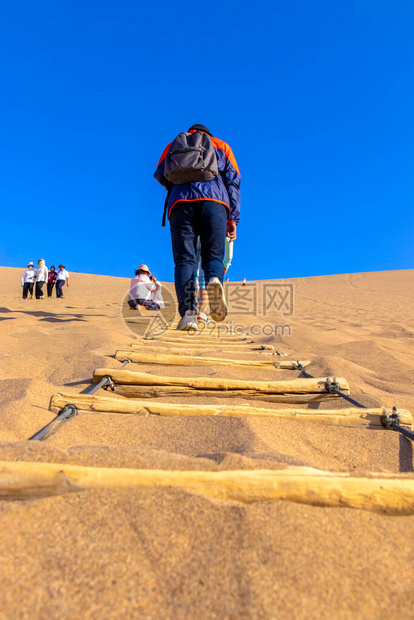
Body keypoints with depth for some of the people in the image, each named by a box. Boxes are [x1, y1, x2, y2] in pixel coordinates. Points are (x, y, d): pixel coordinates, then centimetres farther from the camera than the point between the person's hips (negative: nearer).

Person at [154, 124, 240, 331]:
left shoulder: (172, 146, 33)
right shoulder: (220, 145, 30)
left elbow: (160, 175, 16)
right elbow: (233, 181, 16)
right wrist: (233, 219, 10)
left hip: (181, 201, 1)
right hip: (214, 199, 0)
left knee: (184, 260, -4)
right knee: (213, 256, 0)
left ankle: (188, 313, -23)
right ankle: (215, 280, -36)